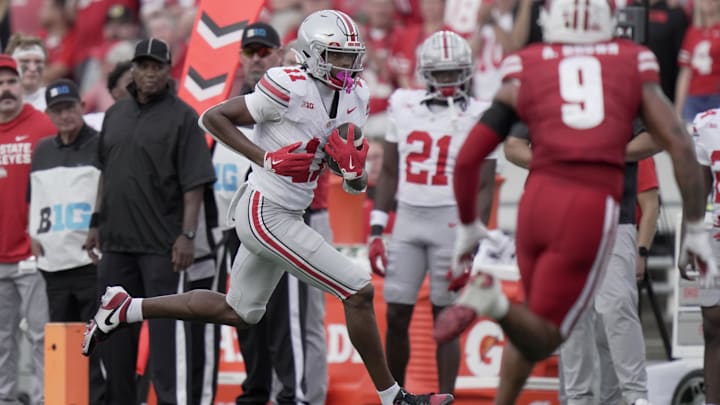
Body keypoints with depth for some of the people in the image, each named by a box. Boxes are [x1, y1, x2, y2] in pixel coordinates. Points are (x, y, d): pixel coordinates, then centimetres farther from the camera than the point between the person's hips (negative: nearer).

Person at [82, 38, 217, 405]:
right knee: (114, 331, 11)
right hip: (116, 240, 6)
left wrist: (187, 234, -16)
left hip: (162, 243, -6)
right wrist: (97, 223, 15)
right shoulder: (115, 114, 14)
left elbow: (194, 182, -9)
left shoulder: (182, 117, -5)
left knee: (167, 328, -7)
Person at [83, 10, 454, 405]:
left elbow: (356, 184, 12)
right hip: (266, 213, -9)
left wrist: (355, 168, -12)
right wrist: (266, 159, -19)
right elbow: (212, 117, -11)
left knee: (236, 312, 20)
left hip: (286, 216, 9)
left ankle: (124, 308, 29)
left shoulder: (355, 96, 6)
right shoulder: (291, 89, -18)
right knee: (359, 292, -9)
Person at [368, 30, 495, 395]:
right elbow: (389, 172, 13)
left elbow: (484, 187, -3)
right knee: (396, 316, 2)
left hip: (451, 222, -3)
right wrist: (376, 232, 8)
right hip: (408, 218, 3)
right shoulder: (404, 107, 7)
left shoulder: (477, 118, -3)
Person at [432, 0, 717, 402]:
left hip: (538, 200, 2)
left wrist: (468, 226, 29)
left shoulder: (523, 77, 16)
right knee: (542, 341, 4)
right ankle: (495, 301, -26)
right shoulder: (634, 69, 15)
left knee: (534, 326, 25)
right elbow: (681, 147, 6)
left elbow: (467, 159, 13)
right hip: (592, 211, -2)